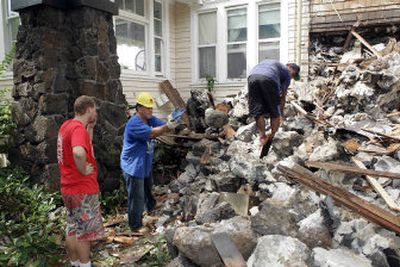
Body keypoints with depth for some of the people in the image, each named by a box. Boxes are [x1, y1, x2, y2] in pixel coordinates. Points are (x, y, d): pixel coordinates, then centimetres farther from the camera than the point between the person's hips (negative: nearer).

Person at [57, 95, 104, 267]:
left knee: (72, 229, 19)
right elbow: (79, 152, -42)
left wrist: (90, 127, 8)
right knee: (84, 231, 4)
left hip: (70, 187, 9)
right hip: (83, 189, -9)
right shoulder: (78, 128, -22)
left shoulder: (66, 125, 8)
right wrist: (84, 170, -25)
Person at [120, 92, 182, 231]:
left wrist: (172, 121, -34)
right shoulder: (134, 123, -23)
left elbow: (162, 126, -12)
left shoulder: (151, 119, 3)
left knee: (147, 192, 25)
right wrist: (168, 126, -46)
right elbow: (152, 133, -34)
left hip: (146, 165, 8)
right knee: (137, 197, 2)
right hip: (133, 167, -8)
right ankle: (135, 226, 18)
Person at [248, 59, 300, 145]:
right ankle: (272, 135, 19)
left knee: (258, 112, 11)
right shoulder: (287, 73, 23)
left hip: (252, 77, 4)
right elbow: (283, 96, 23)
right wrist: (281, 114, 33)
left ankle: (262, 137, 10)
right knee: (275, 112, 15)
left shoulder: (272, 63, 40)